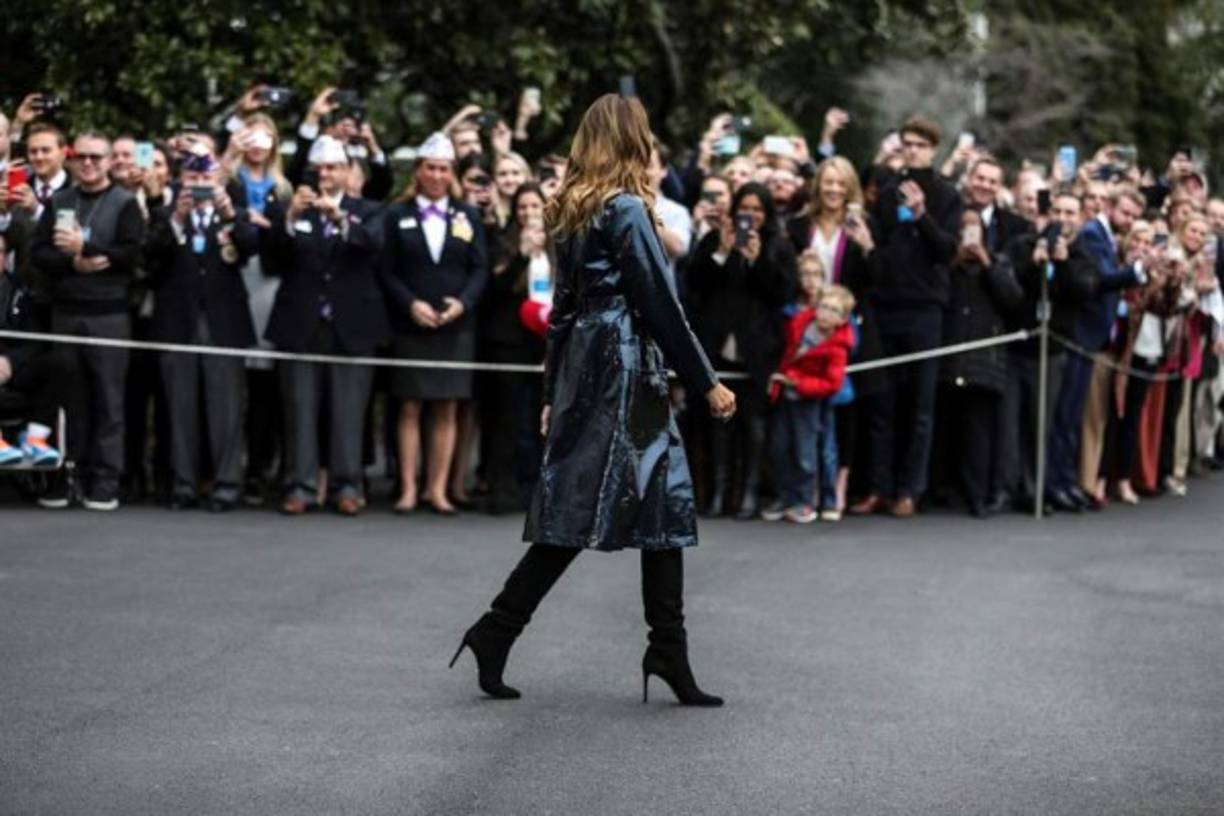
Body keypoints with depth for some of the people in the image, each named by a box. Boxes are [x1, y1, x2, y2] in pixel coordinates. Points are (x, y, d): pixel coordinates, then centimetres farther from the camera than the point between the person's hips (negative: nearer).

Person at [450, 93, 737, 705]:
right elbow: (660, 306, -13)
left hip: (584, 371, 9)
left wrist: (554, 394, 21)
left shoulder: (575, 213, 13)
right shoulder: (627, 210, -11)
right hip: (624, 372, -9)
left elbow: (564, 306, 17)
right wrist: (707, 383, -9)